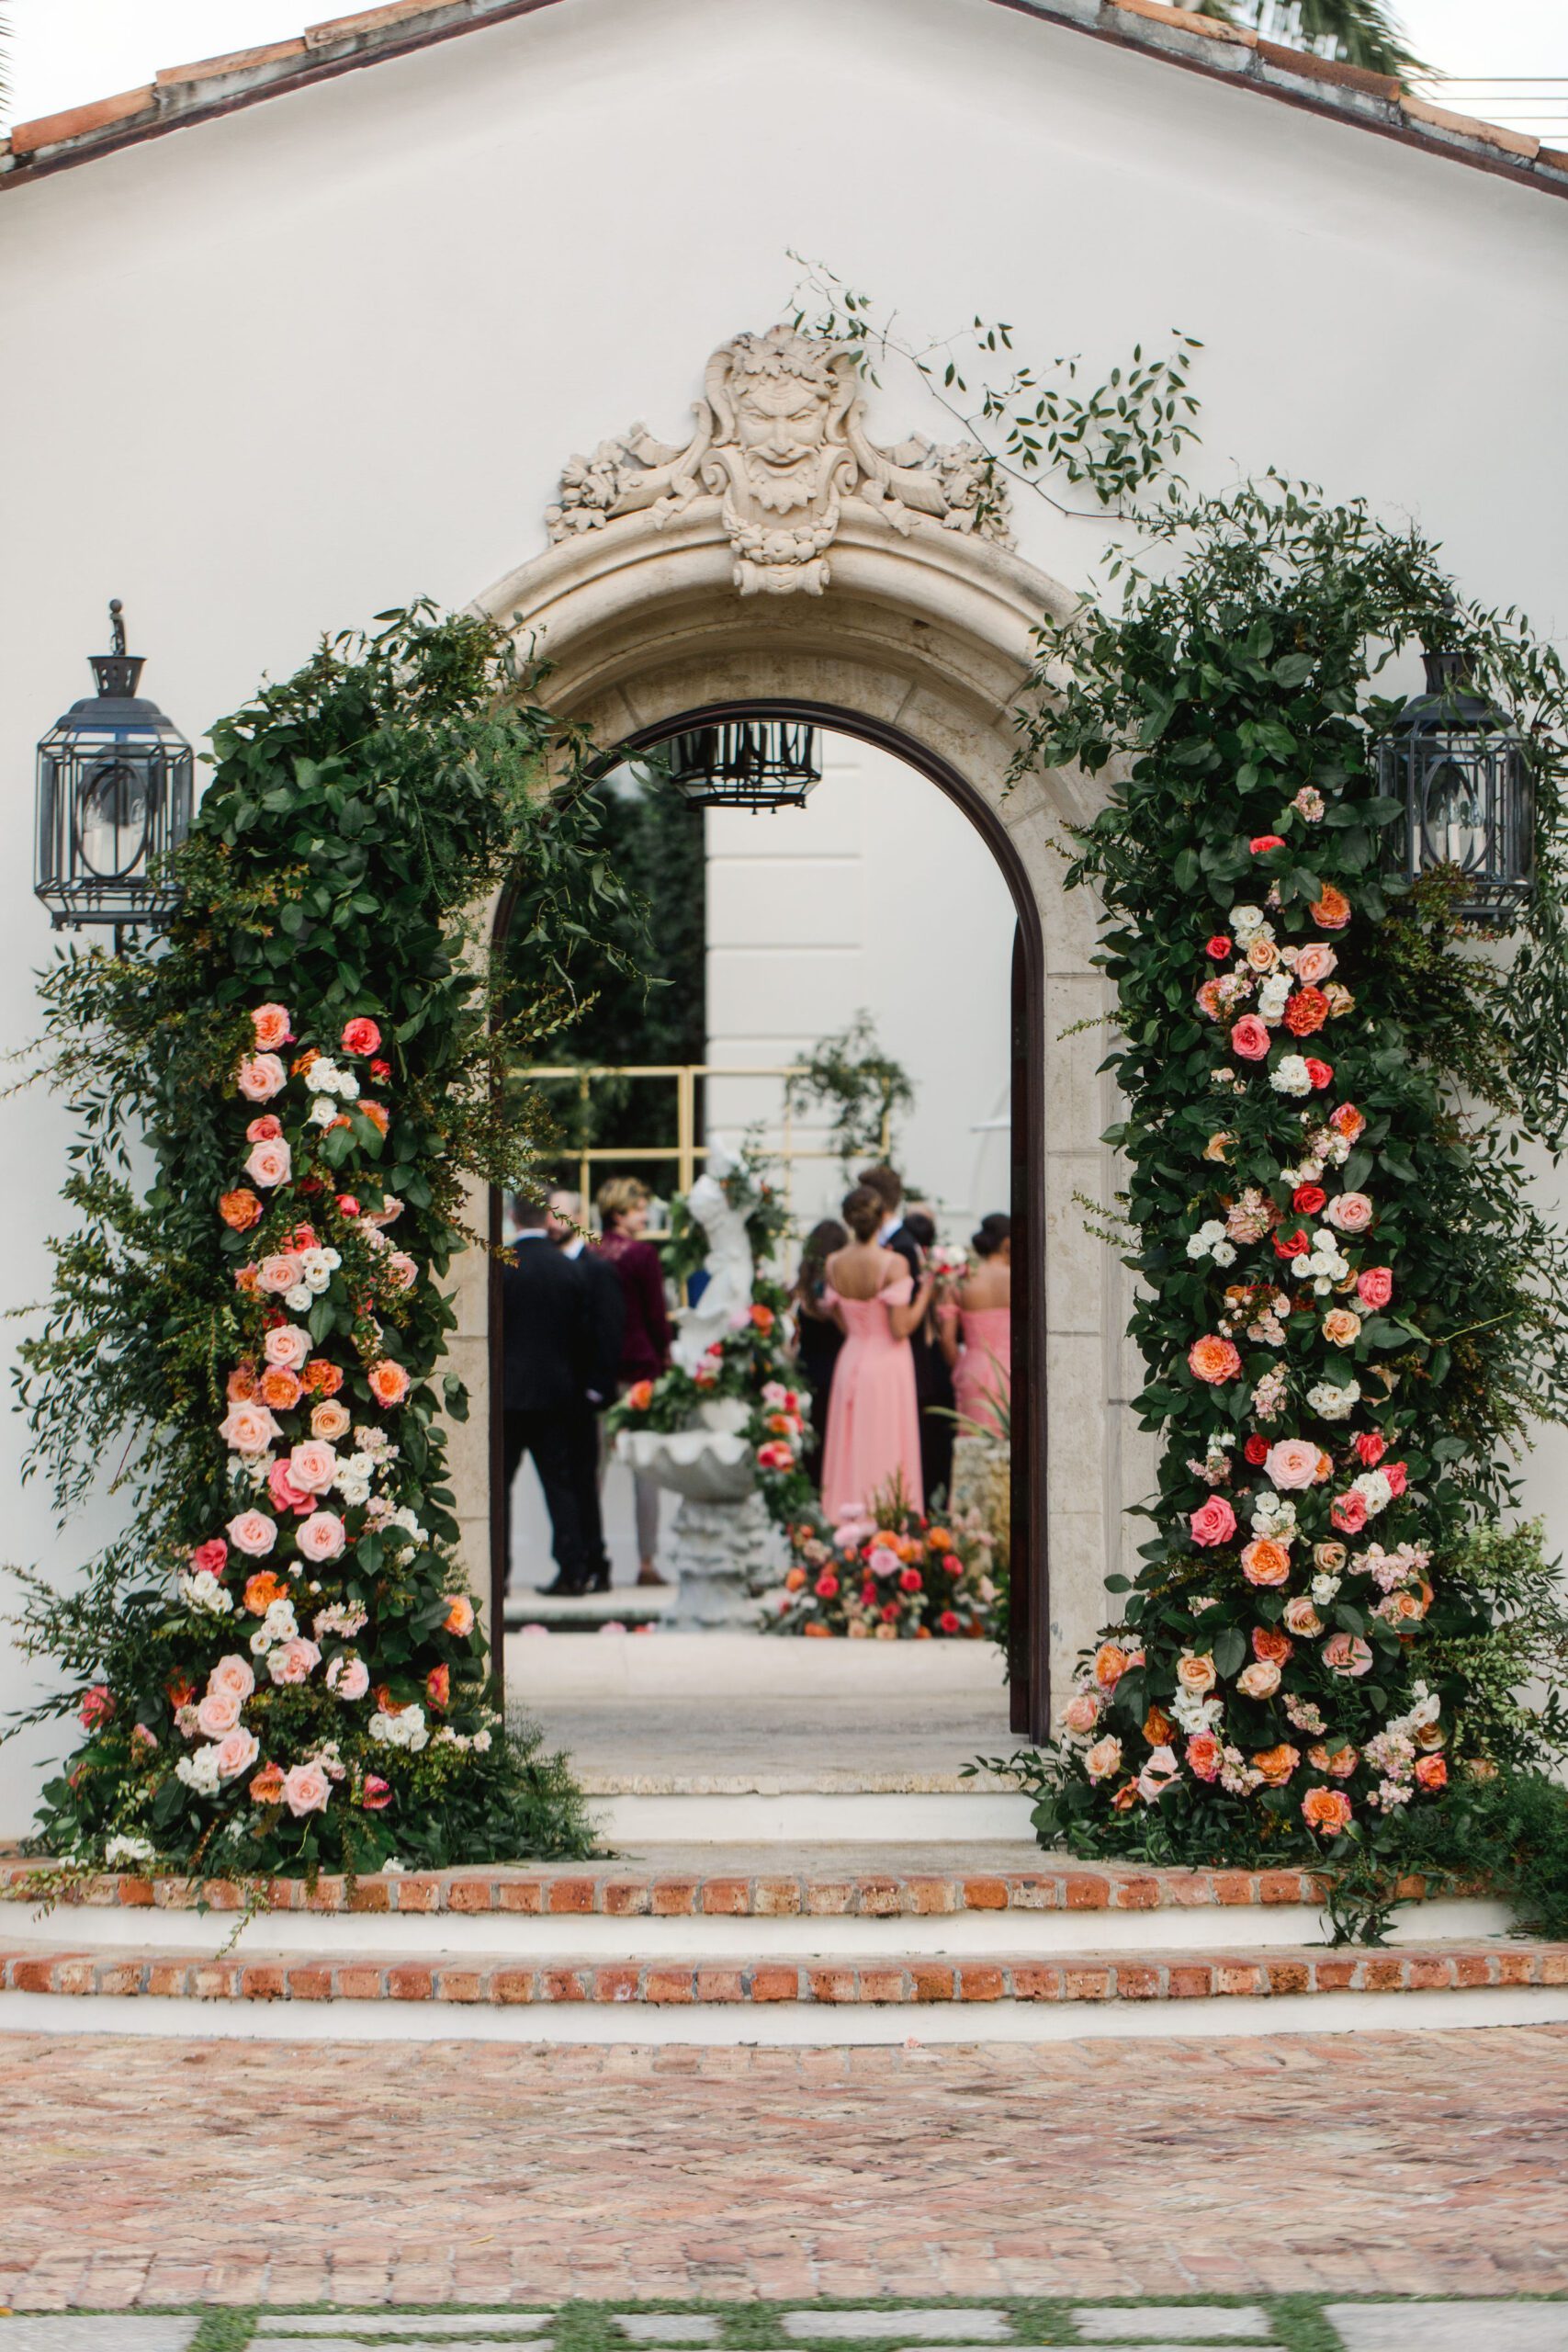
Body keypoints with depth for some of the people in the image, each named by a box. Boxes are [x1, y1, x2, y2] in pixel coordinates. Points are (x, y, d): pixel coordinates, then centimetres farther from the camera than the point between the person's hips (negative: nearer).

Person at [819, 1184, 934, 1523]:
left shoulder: (834, 1264, -2)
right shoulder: (893, 1263, -17)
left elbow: (842, 1325, 4)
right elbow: (900, 1329, -16)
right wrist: (925, 1293, -4)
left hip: (850, 1363, 4)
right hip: (887, 1366, -4)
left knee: (852, 1449, 12)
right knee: (886, 1452, 2)